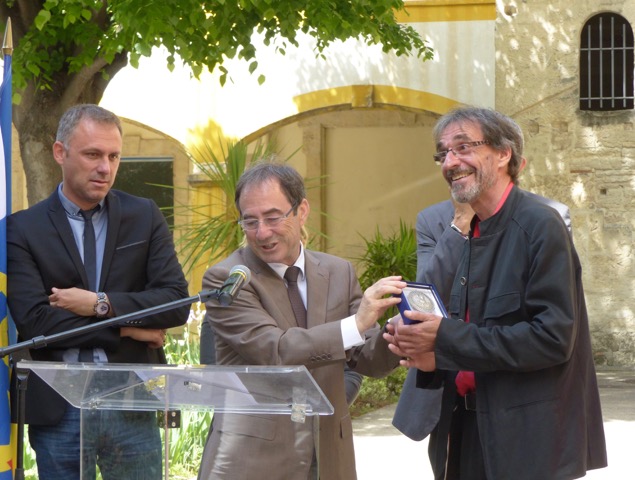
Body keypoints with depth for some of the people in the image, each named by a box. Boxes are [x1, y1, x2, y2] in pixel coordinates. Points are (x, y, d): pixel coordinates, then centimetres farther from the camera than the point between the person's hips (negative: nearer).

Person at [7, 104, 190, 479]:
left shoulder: (145, 217, 8)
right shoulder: (22, 229, 0)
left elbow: (177, 301, -2)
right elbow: (34, 321, -10)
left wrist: (101, 305, -12)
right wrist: (125, 330, -9)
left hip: (132, 405, 1)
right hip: (58, 411, -1)